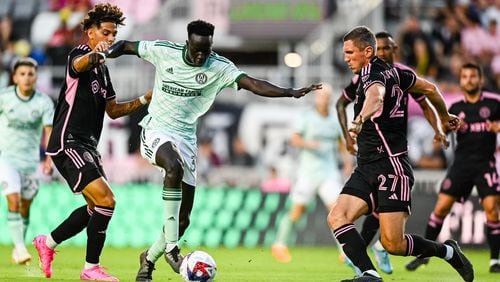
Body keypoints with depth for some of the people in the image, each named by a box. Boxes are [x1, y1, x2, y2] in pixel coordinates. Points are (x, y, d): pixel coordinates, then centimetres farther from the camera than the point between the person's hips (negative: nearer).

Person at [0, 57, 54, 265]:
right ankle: (20, 247, -19)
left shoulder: (44, 102, -7)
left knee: (25, 207, 8)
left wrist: (49, 159, -27)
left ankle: (18, 249, 24)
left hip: (31, 159, 2)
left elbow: (50, 131, -13)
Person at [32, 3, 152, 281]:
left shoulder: (102, 69, 16)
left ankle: (47, 242, 29)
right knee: (106, 200, -17)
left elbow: (113, 110, 23)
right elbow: (79, 64, -38)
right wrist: (94, 55, -61)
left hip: (86, 146, 10)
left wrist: (145, 99, 10)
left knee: (96, 208, 16)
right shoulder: (80, 54, -11)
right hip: (68, 143, -10)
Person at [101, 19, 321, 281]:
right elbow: (126, 46, 5)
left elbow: (253, 84, -20)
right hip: (157, 129, -3)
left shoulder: (219, 67, -9)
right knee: (174, 167, -37)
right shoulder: (163, 51, -8)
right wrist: (103, 55, -14)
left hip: (186, 137, 3)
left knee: (183, 218, 2)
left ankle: (149, 259, 28)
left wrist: (291, 92, -33)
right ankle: (171, 247, -34)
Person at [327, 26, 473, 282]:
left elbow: (376, 97, -39)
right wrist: (444, 117, 43)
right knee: (337, 217, -11)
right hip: (366, 170, 9)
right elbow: (429, 89, 25)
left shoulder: (375, 75, -15)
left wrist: (359, 120, -60)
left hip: (390, 167, -9)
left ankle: (446, 251, 14)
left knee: (393, 244, -10)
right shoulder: (393, 72, 13)